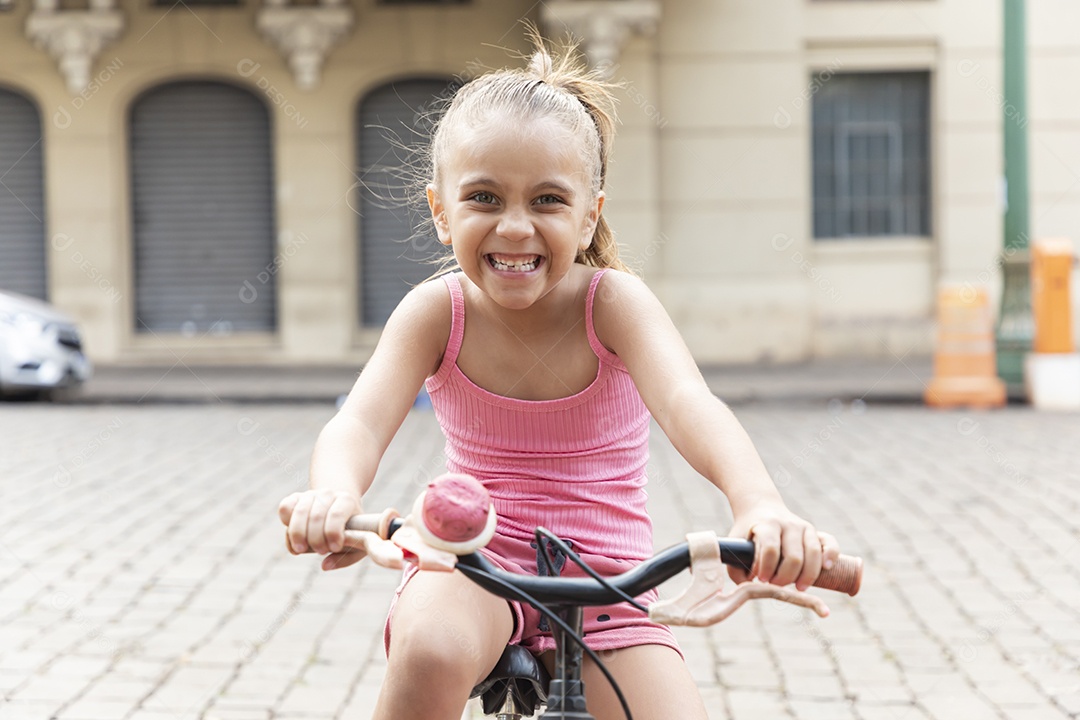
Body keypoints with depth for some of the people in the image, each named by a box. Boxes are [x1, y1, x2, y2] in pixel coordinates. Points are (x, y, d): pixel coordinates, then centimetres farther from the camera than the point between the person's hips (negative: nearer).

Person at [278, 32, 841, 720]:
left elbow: (688, 403, -30)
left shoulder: (612, 301, -12)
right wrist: (335, 494, -48)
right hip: (474, 563, 0)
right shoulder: (437, 312, -8)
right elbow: (359, 422, -22)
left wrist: (760, 503, -51)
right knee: (430, 651, -34)